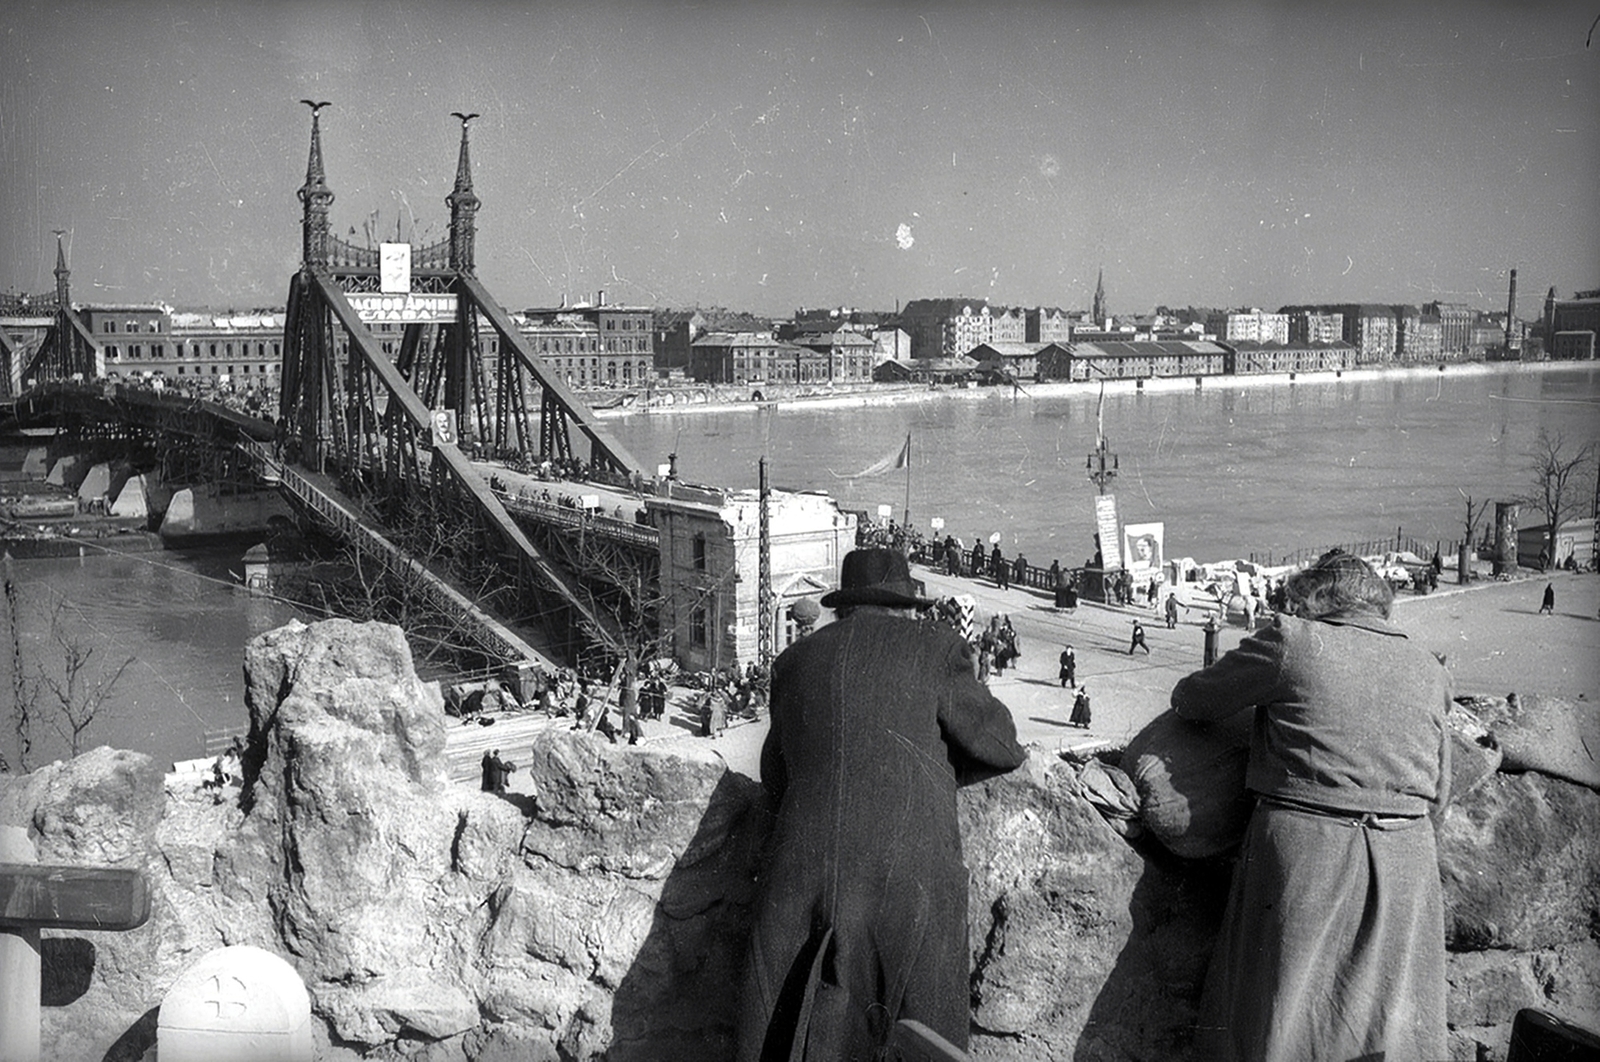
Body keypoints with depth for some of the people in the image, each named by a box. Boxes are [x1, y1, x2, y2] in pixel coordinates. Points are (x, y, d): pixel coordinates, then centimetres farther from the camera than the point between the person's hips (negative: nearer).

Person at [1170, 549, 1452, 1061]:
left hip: (1303, 849, -4)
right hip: (1408, 860, 4)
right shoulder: (1428, 671, 11)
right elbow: (1437, 798, 14)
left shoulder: (1292, 640, -4)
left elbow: (1189, 700, 5)